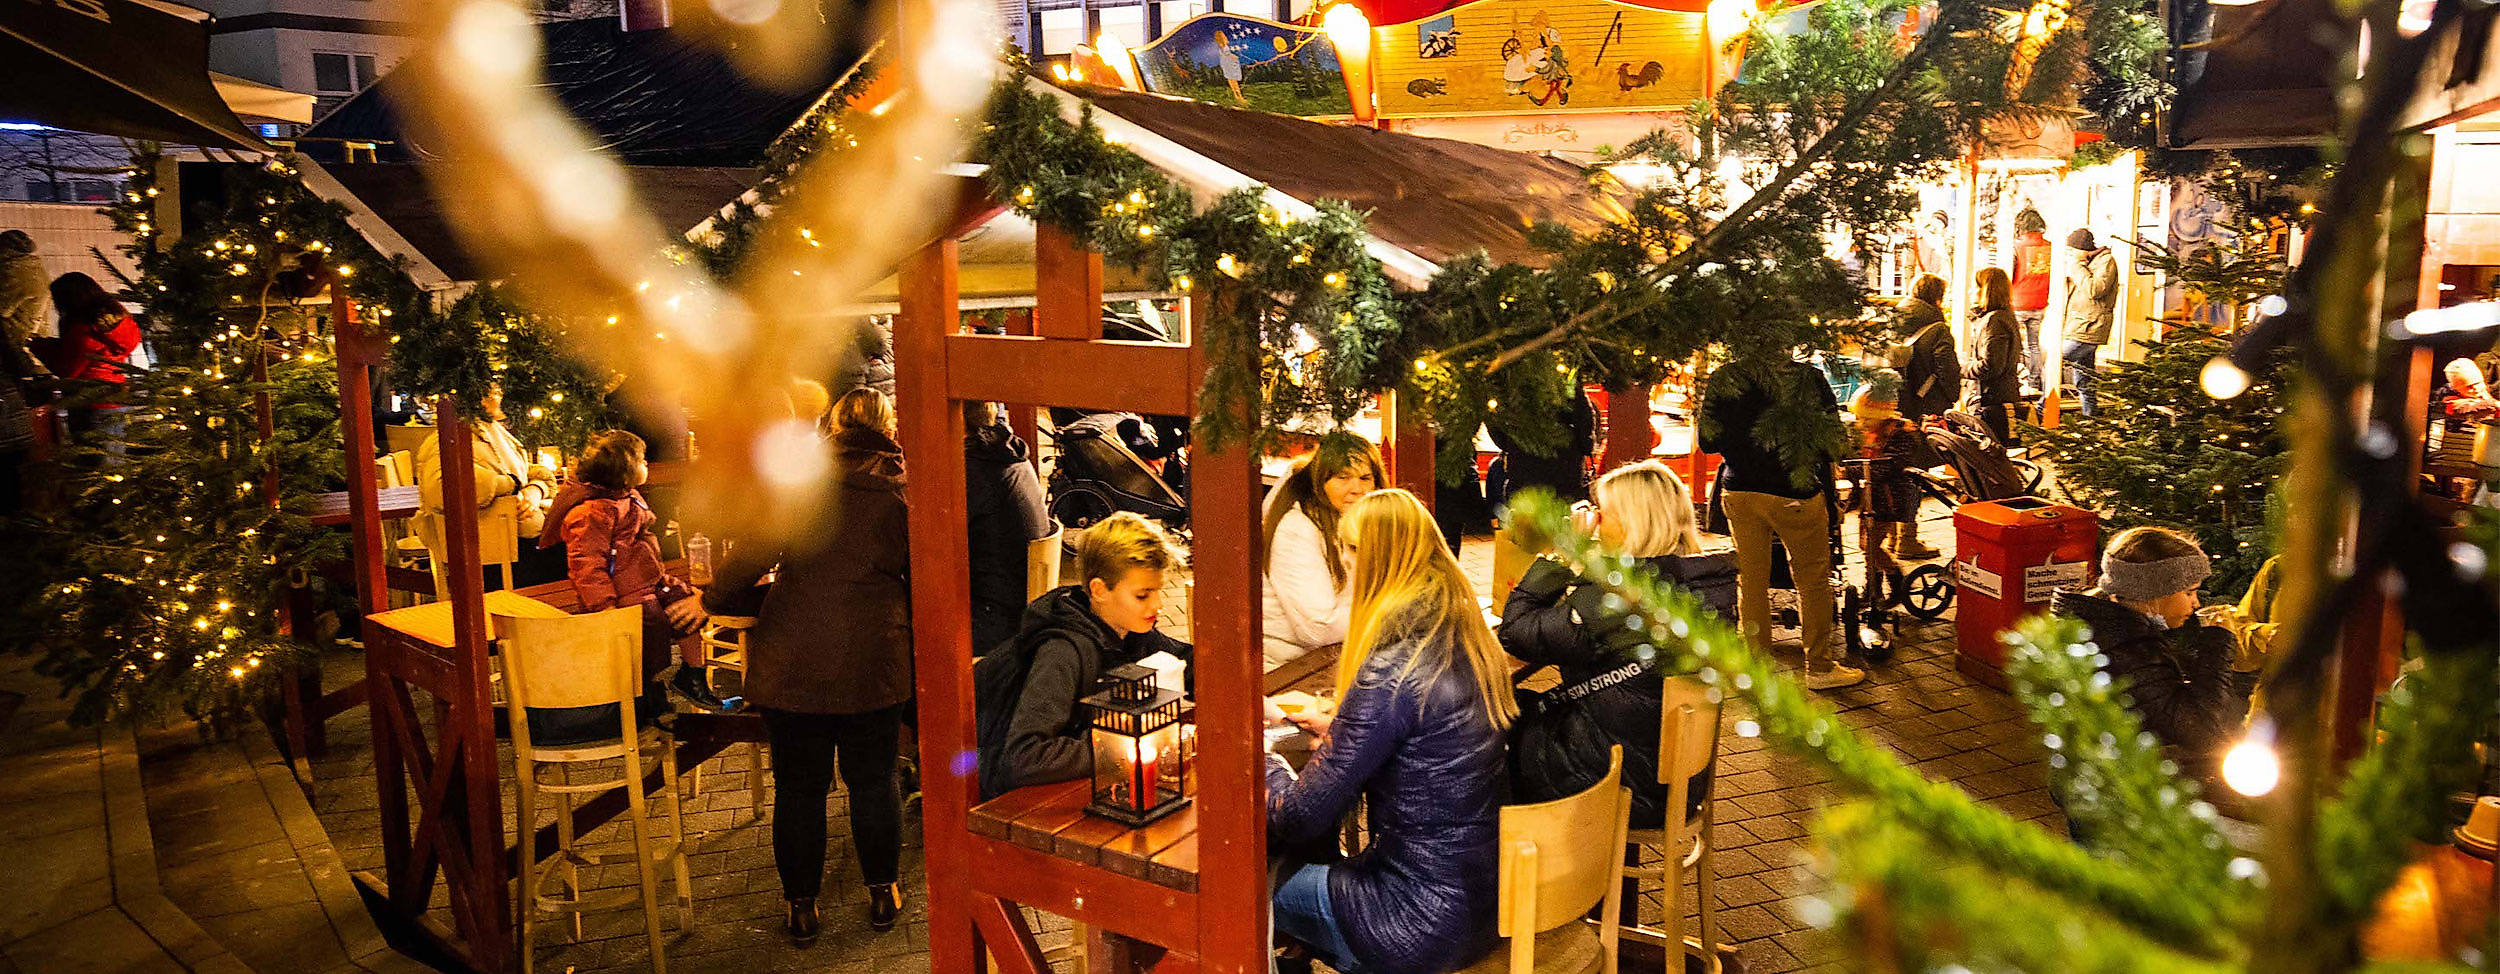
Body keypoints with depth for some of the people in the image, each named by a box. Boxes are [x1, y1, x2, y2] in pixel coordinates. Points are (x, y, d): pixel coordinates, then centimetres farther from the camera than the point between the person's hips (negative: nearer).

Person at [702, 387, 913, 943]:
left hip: (793, 662, -1)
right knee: (872, 781, 14)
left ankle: (802, 906, 21)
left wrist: (712, 601, 8)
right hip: (873, 662, 1)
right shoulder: (903, 490, 0)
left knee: (799, 787, 10)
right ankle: (883, 895, 25)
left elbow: (754, 553, -8)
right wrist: (911, 632, 22)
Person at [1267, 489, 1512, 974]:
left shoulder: (1389, 673, -25)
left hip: (1424, 929, -8)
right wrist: (1337, 725, 18)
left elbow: (1300, 817, -19)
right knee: (1299, 861, 22)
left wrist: (1264, 761, 0)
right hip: (1483, 897, 8)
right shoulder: (1471, 646, 0)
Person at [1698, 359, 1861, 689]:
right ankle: (1819, 667, 19)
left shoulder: (1722, 381, -4)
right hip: (1794, 492, -3)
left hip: (1738, 492, 3)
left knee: (1750, 580, 12)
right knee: (1813, 580, 11)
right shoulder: (1808, 378, -10)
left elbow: (1707, 442, 1)